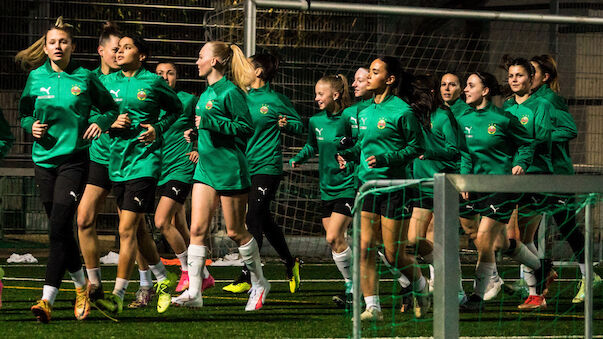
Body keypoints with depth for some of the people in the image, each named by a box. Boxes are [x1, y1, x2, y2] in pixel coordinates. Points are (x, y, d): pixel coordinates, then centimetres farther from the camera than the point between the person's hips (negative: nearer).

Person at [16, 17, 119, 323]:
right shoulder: (36, 77, 6)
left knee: (59, 227, -15)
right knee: (60, 229, 11)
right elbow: (24, 114, 16)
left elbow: (109, 108, 11)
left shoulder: (85, 78, -1)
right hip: (44, 158, 4)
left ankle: (47, 298, -19)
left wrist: (100, 122, -9)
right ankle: (81, 285, 32)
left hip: (74, 159, -4)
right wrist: (32, 126, -5)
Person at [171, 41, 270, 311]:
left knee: (235, 232, 1)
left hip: (229, 168, -8)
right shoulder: (207, 93, 15)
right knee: (197, 229, -3)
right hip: (206, 167, 8)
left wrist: (209, 122, -19)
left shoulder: (230, 92, -11)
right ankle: (194, 292, -5)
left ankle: (259, 284, 19)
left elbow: (246, 127, -16)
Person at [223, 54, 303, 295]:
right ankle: (290, 263, 30)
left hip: (267, 167, -7)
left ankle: (247, 277, -11)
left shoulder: (275, 100, -5)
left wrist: (286, 124, -18)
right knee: (264, 221, 12)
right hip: (245, 165, 7)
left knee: (254, 219, -11)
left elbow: (300, 126, 4)